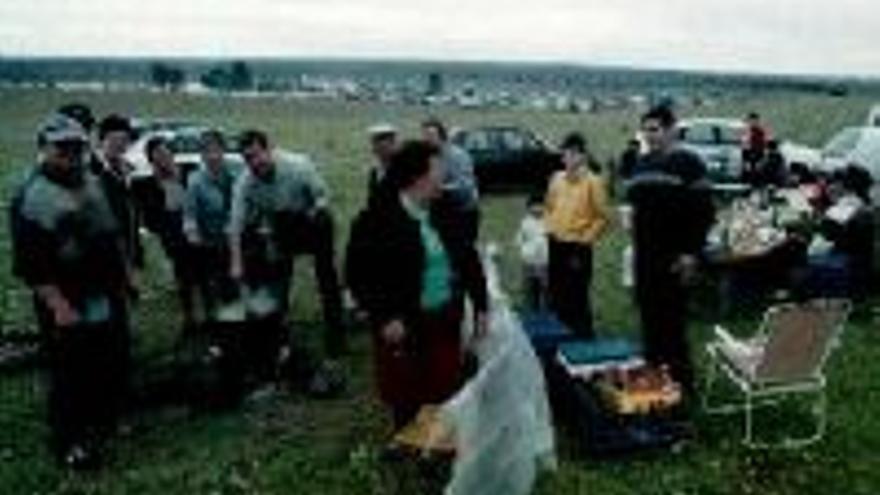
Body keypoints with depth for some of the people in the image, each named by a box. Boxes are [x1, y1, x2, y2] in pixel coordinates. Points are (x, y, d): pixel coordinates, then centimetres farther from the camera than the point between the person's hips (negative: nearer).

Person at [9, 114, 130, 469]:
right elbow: (30, 264, -21)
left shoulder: (91, 182, 8)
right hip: (69, 306, -8)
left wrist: (122, 274, 18)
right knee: (71, 376, 2)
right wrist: (58, 305, -25)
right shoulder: (33, 197, -17)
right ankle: (69, 443, 20)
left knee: (114, 363, 19)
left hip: (108, 297, 8)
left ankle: (102, 424, 39)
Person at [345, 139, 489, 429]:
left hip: (446, 323, 5)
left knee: (447, 399, 12)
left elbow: (467, 261, 13)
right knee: (407, 404, 8)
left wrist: (480, 306, 8)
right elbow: (357, 275, -12)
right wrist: (384, 318, -17)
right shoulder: (377, 220, -11)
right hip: (404, 329, -5)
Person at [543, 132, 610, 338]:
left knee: (578, 296, -3)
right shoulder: (556, 178, 8)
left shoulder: (592, 182, -9)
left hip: (578, 247, -6)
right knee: (557, 295, 13)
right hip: (556, 245, 6)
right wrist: (550, 228, 9)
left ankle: (583, 336, 9)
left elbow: (602, 217, -8)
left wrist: (585, 239, -11)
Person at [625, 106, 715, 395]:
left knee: (672, 324, -6)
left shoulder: (688, 164, -7)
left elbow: (704, 212, -11)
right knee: (649, 320, 11)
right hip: (645, 256, 7)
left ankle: (681, 384, 5)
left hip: (673, 259, -7)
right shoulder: (642, 165, 15)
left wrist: (691, 252, -16)